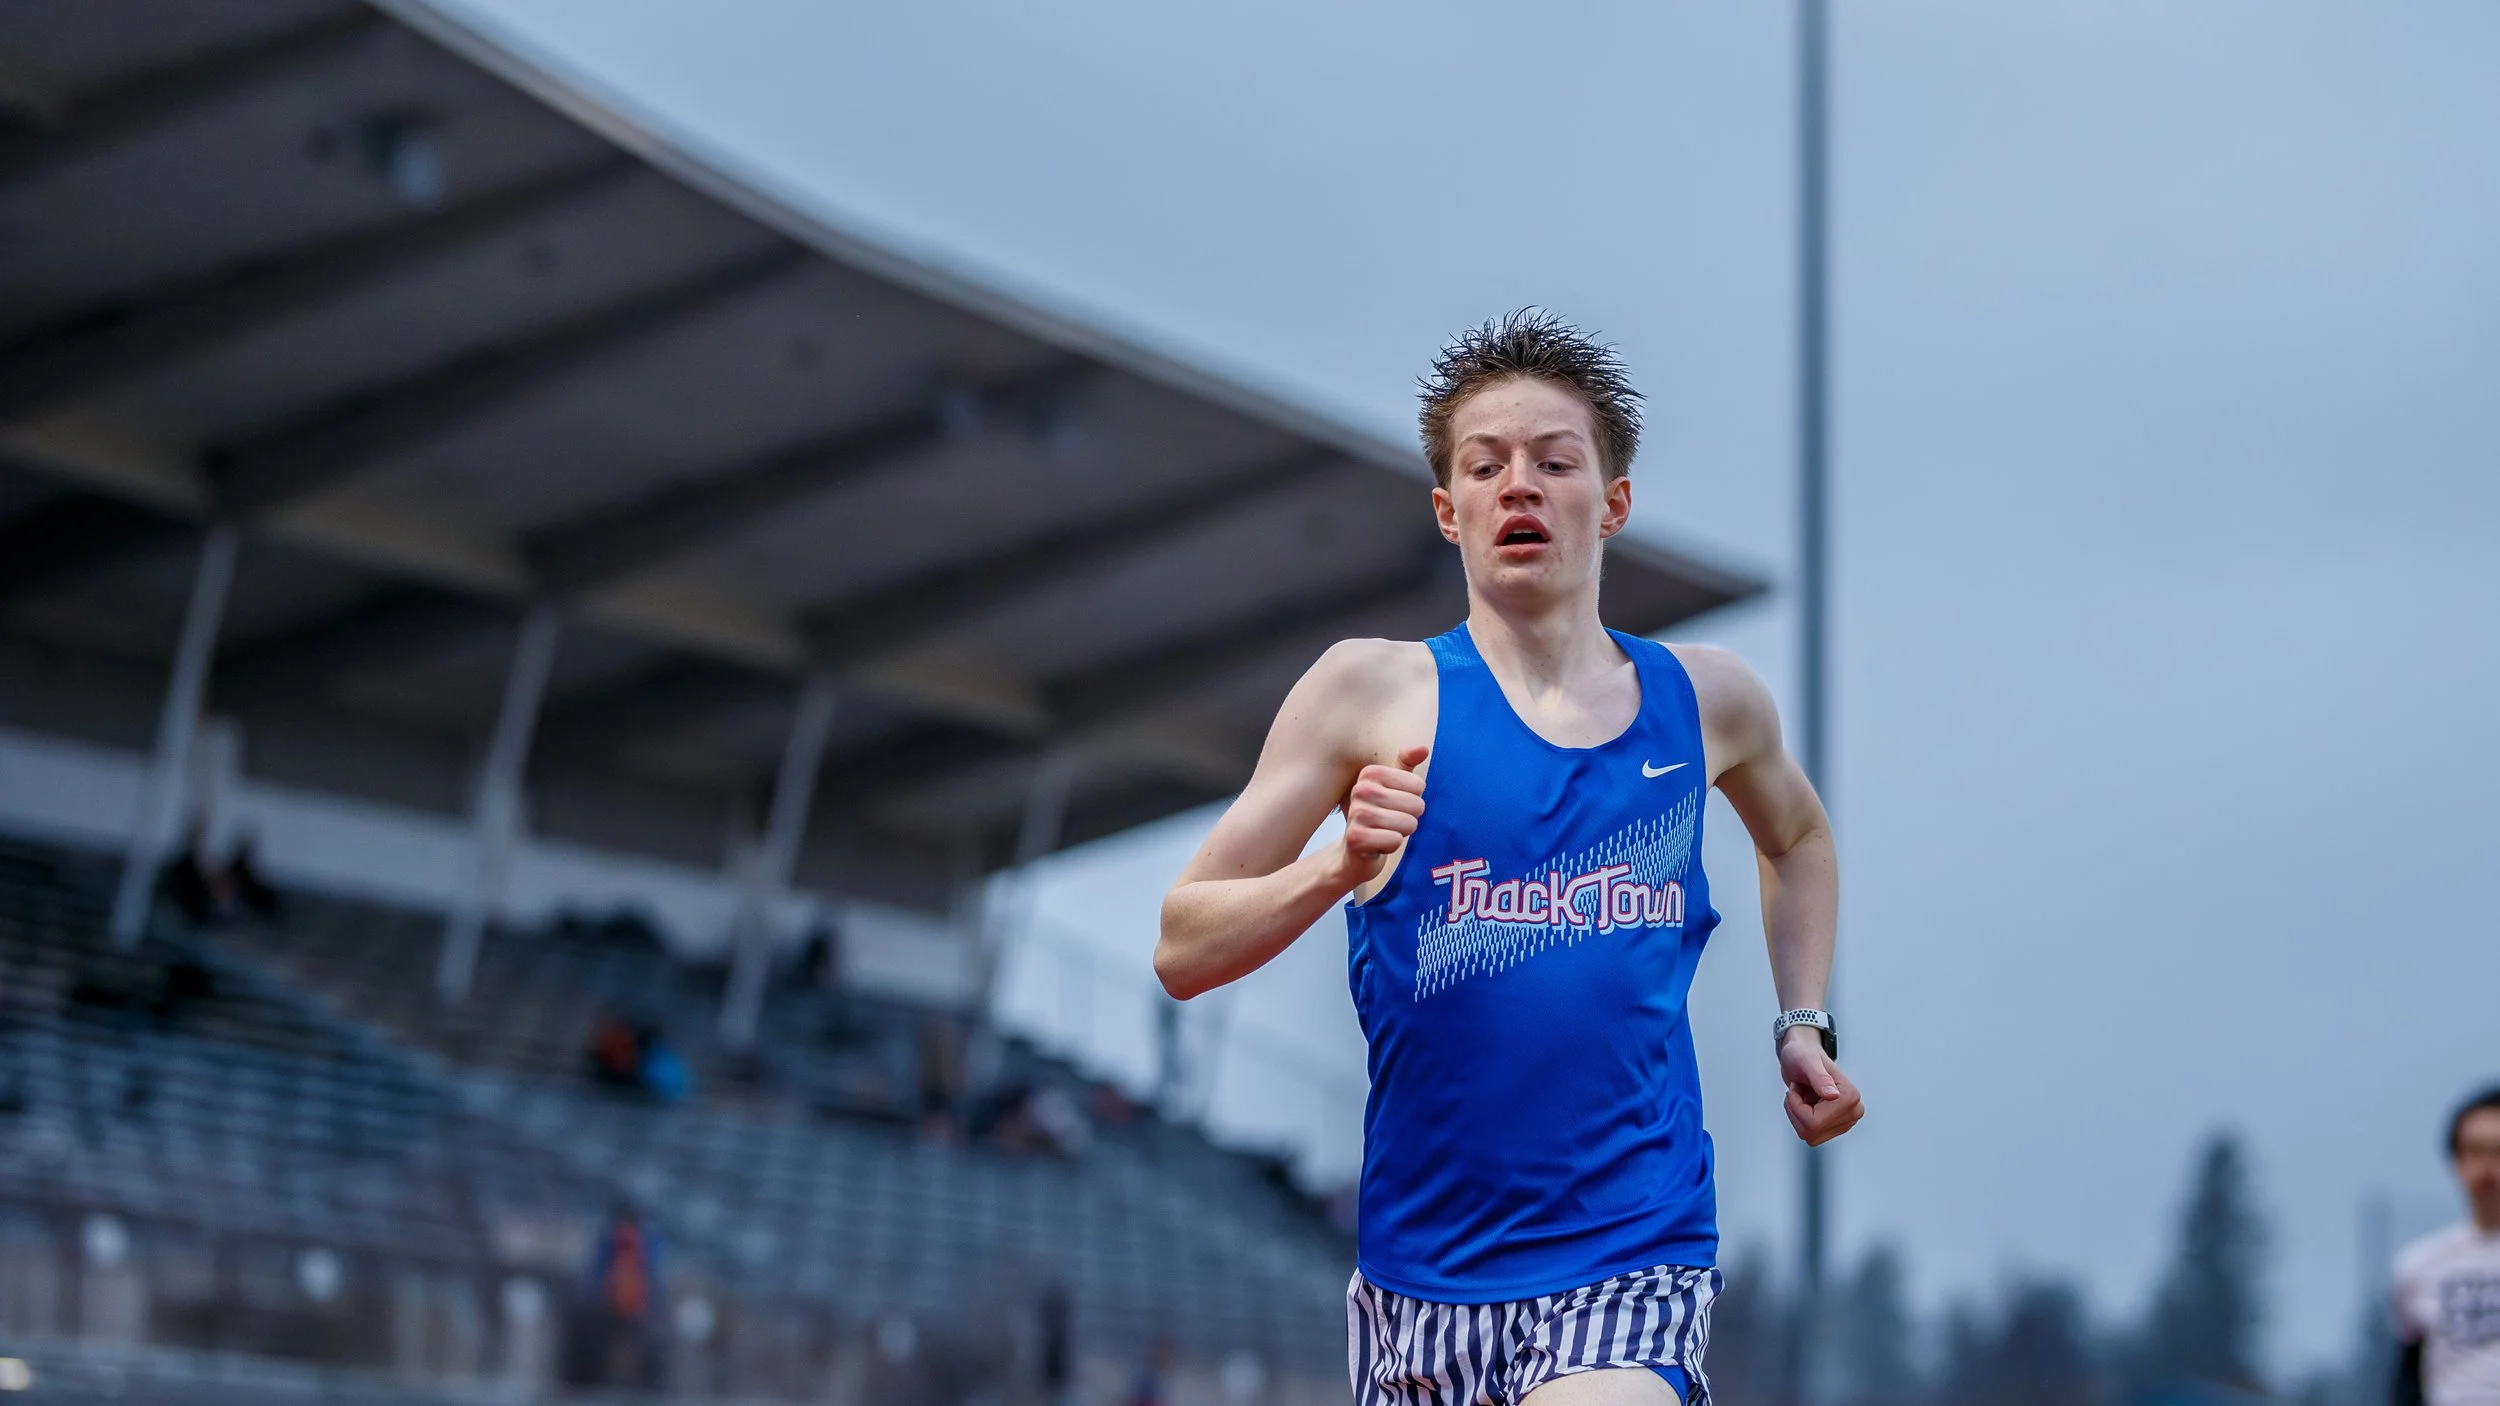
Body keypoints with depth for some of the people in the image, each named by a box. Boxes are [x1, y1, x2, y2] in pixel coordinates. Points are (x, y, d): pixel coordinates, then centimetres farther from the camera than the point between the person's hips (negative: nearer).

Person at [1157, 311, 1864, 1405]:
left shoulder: (1708, 700, 7)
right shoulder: (1374, 691, -2)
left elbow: (1796, 837, 31)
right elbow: (1180, 952, -3)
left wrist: (1803, 1023, 19)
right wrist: (1339, 867, -19)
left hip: (1630, 1265, 0)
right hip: (1423, 1264, 0)